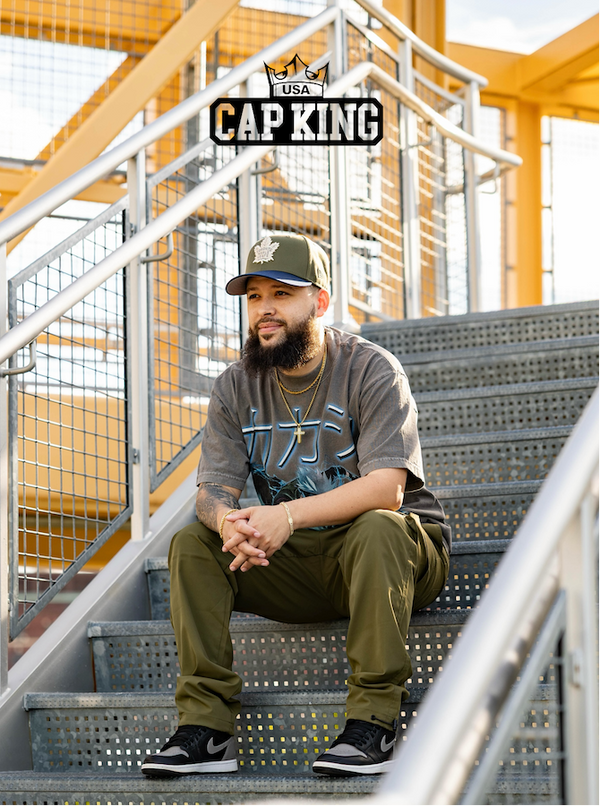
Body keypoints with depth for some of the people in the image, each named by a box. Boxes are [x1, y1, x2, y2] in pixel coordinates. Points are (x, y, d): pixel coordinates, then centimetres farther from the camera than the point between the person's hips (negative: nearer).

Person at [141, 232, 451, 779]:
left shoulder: (371, 370, -13)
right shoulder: (236, 388, 2)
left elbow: (386, 487, -25)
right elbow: (213, 489, -5)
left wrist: (290, 514, -38)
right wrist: (228, 520, -32)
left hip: (396, 552, -5)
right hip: (293, 568, 5)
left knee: (376, 528, -37)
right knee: (192, 544, -14)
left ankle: (374, 722, -34)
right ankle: (206, 727, -18)